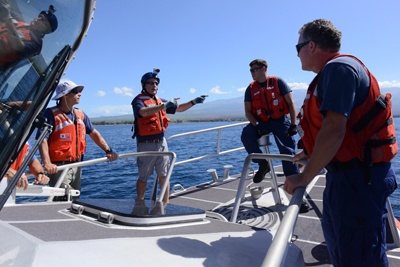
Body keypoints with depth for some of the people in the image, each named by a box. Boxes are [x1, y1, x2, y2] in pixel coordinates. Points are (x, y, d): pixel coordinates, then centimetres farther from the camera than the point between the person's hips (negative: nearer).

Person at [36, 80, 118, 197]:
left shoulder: (80, 114, 9)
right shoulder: (51, 114, -11)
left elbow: (94, 133, 12)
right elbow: (43, 140, -20)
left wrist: (108, 151, 3)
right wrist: (47, 163, -33)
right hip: (58, 167, -7)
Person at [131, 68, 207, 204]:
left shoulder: (160, 101, 13)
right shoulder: (138, 100, -7)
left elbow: (179, 108, 19)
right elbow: (143, 112, -30)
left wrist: (193, 102, 6)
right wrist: (164, 106, -37)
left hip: (161, 143, 6)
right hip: (146, 145, -6)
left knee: (163, 176, 8)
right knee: (143, 177, 6)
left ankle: (165, 205, 17)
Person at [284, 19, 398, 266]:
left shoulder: (338, 67, -17)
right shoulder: (334, 70, 16)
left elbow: (334, 129, -28)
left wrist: (305, 177, -21)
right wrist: (311, 155, 30)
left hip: (359, 176, -11)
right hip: (350, 172, 11)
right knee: (337, 238, 26)